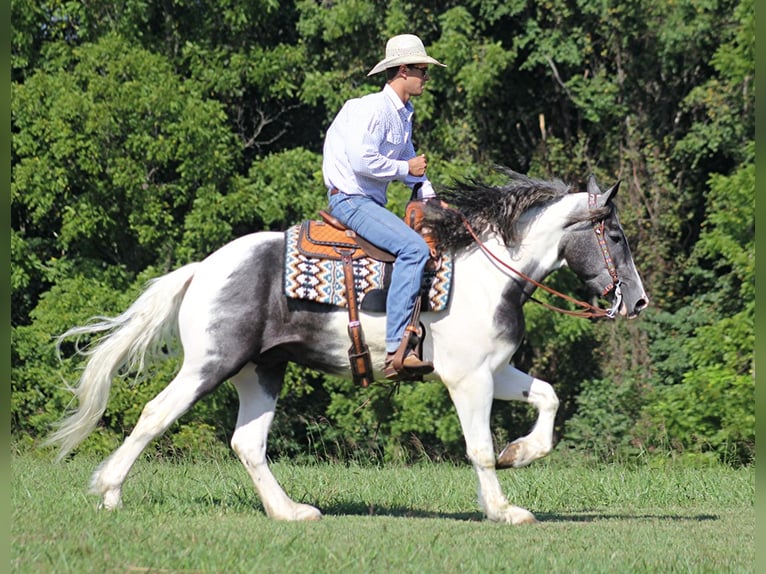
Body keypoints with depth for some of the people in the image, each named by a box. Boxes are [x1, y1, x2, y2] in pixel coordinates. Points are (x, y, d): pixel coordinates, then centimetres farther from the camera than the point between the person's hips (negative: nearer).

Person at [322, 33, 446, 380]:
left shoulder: (404, 115, 17)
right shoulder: (373, 108, -14)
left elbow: (410, 160, 27)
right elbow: (362, 161, -24)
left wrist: (429, 197, 11)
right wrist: (406, 168, -12)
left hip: (372, 203, 11)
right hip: (350, 199, -11)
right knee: (414, 248, -28)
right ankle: (397, 350, -35)